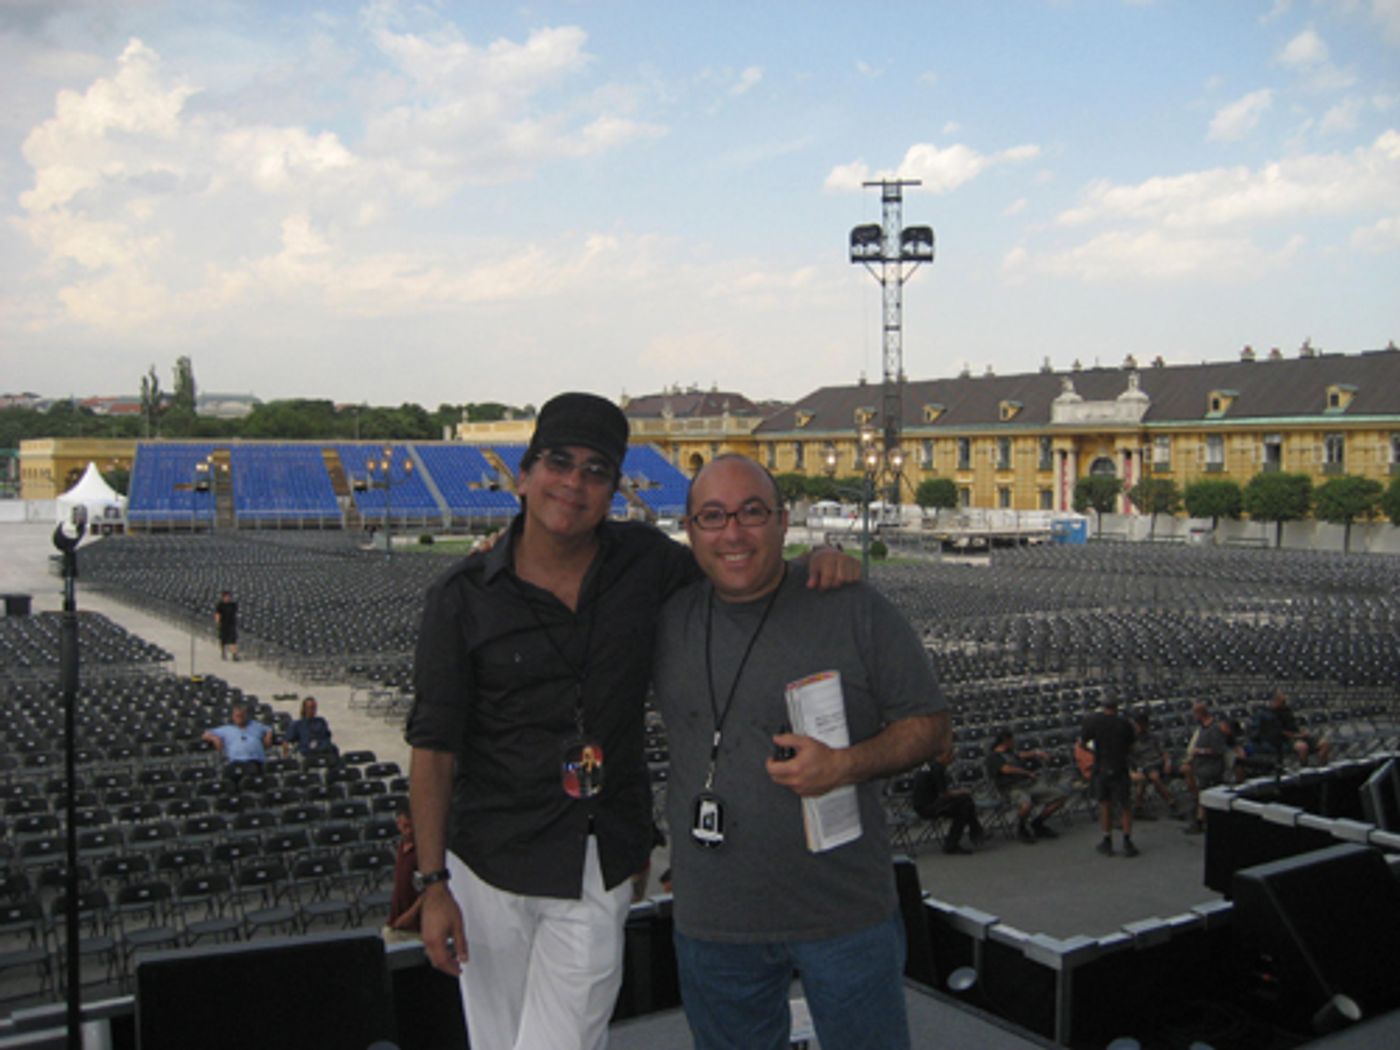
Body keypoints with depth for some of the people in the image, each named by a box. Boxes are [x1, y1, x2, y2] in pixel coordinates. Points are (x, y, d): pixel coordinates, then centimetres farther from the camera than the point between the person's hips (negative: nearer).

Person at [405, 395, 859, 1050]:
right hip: (488, 868, 0)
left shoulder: (646, 562, -1)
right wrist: (433, 884, -7)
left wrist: (818, 564, -6)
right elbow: (433, 747, -5)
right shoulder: (464, 597, -7)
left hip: (599, 869, 1)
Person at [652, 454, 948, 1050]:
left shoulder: (854, 611, -7)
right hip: (711, 921, 3)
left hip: (844, 914, -2)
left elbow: (929, 725, -3)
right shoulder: (664, 620, 1)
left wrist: (845, 765, -22)